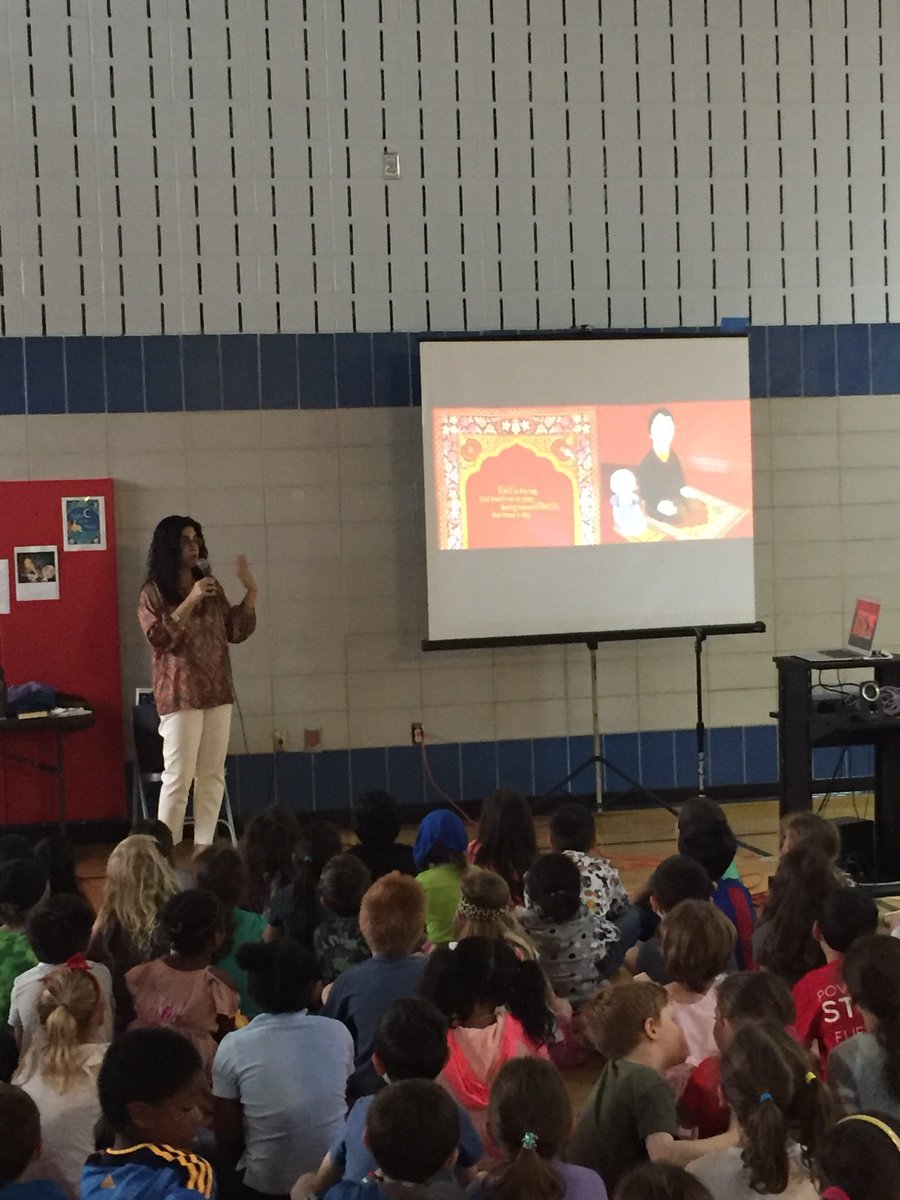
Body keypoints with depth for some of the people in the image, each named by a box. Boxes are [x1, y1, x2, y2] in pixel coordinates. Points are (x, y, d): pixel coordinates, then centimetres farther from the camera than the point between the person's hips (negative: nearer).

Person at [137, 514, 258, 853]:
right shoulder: (153, 593, -5)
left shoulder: (211, 587, 10)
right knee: (179, 777, -7)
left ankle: (204, 846, 15)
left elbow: (236, 632, 12)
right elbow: (159, 638, -16)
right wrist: (190, 601, -21)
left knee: (213, 774, 7)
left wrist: (251, 592, 1)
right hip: (180, 695, -6)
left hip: (217, 691, 6)